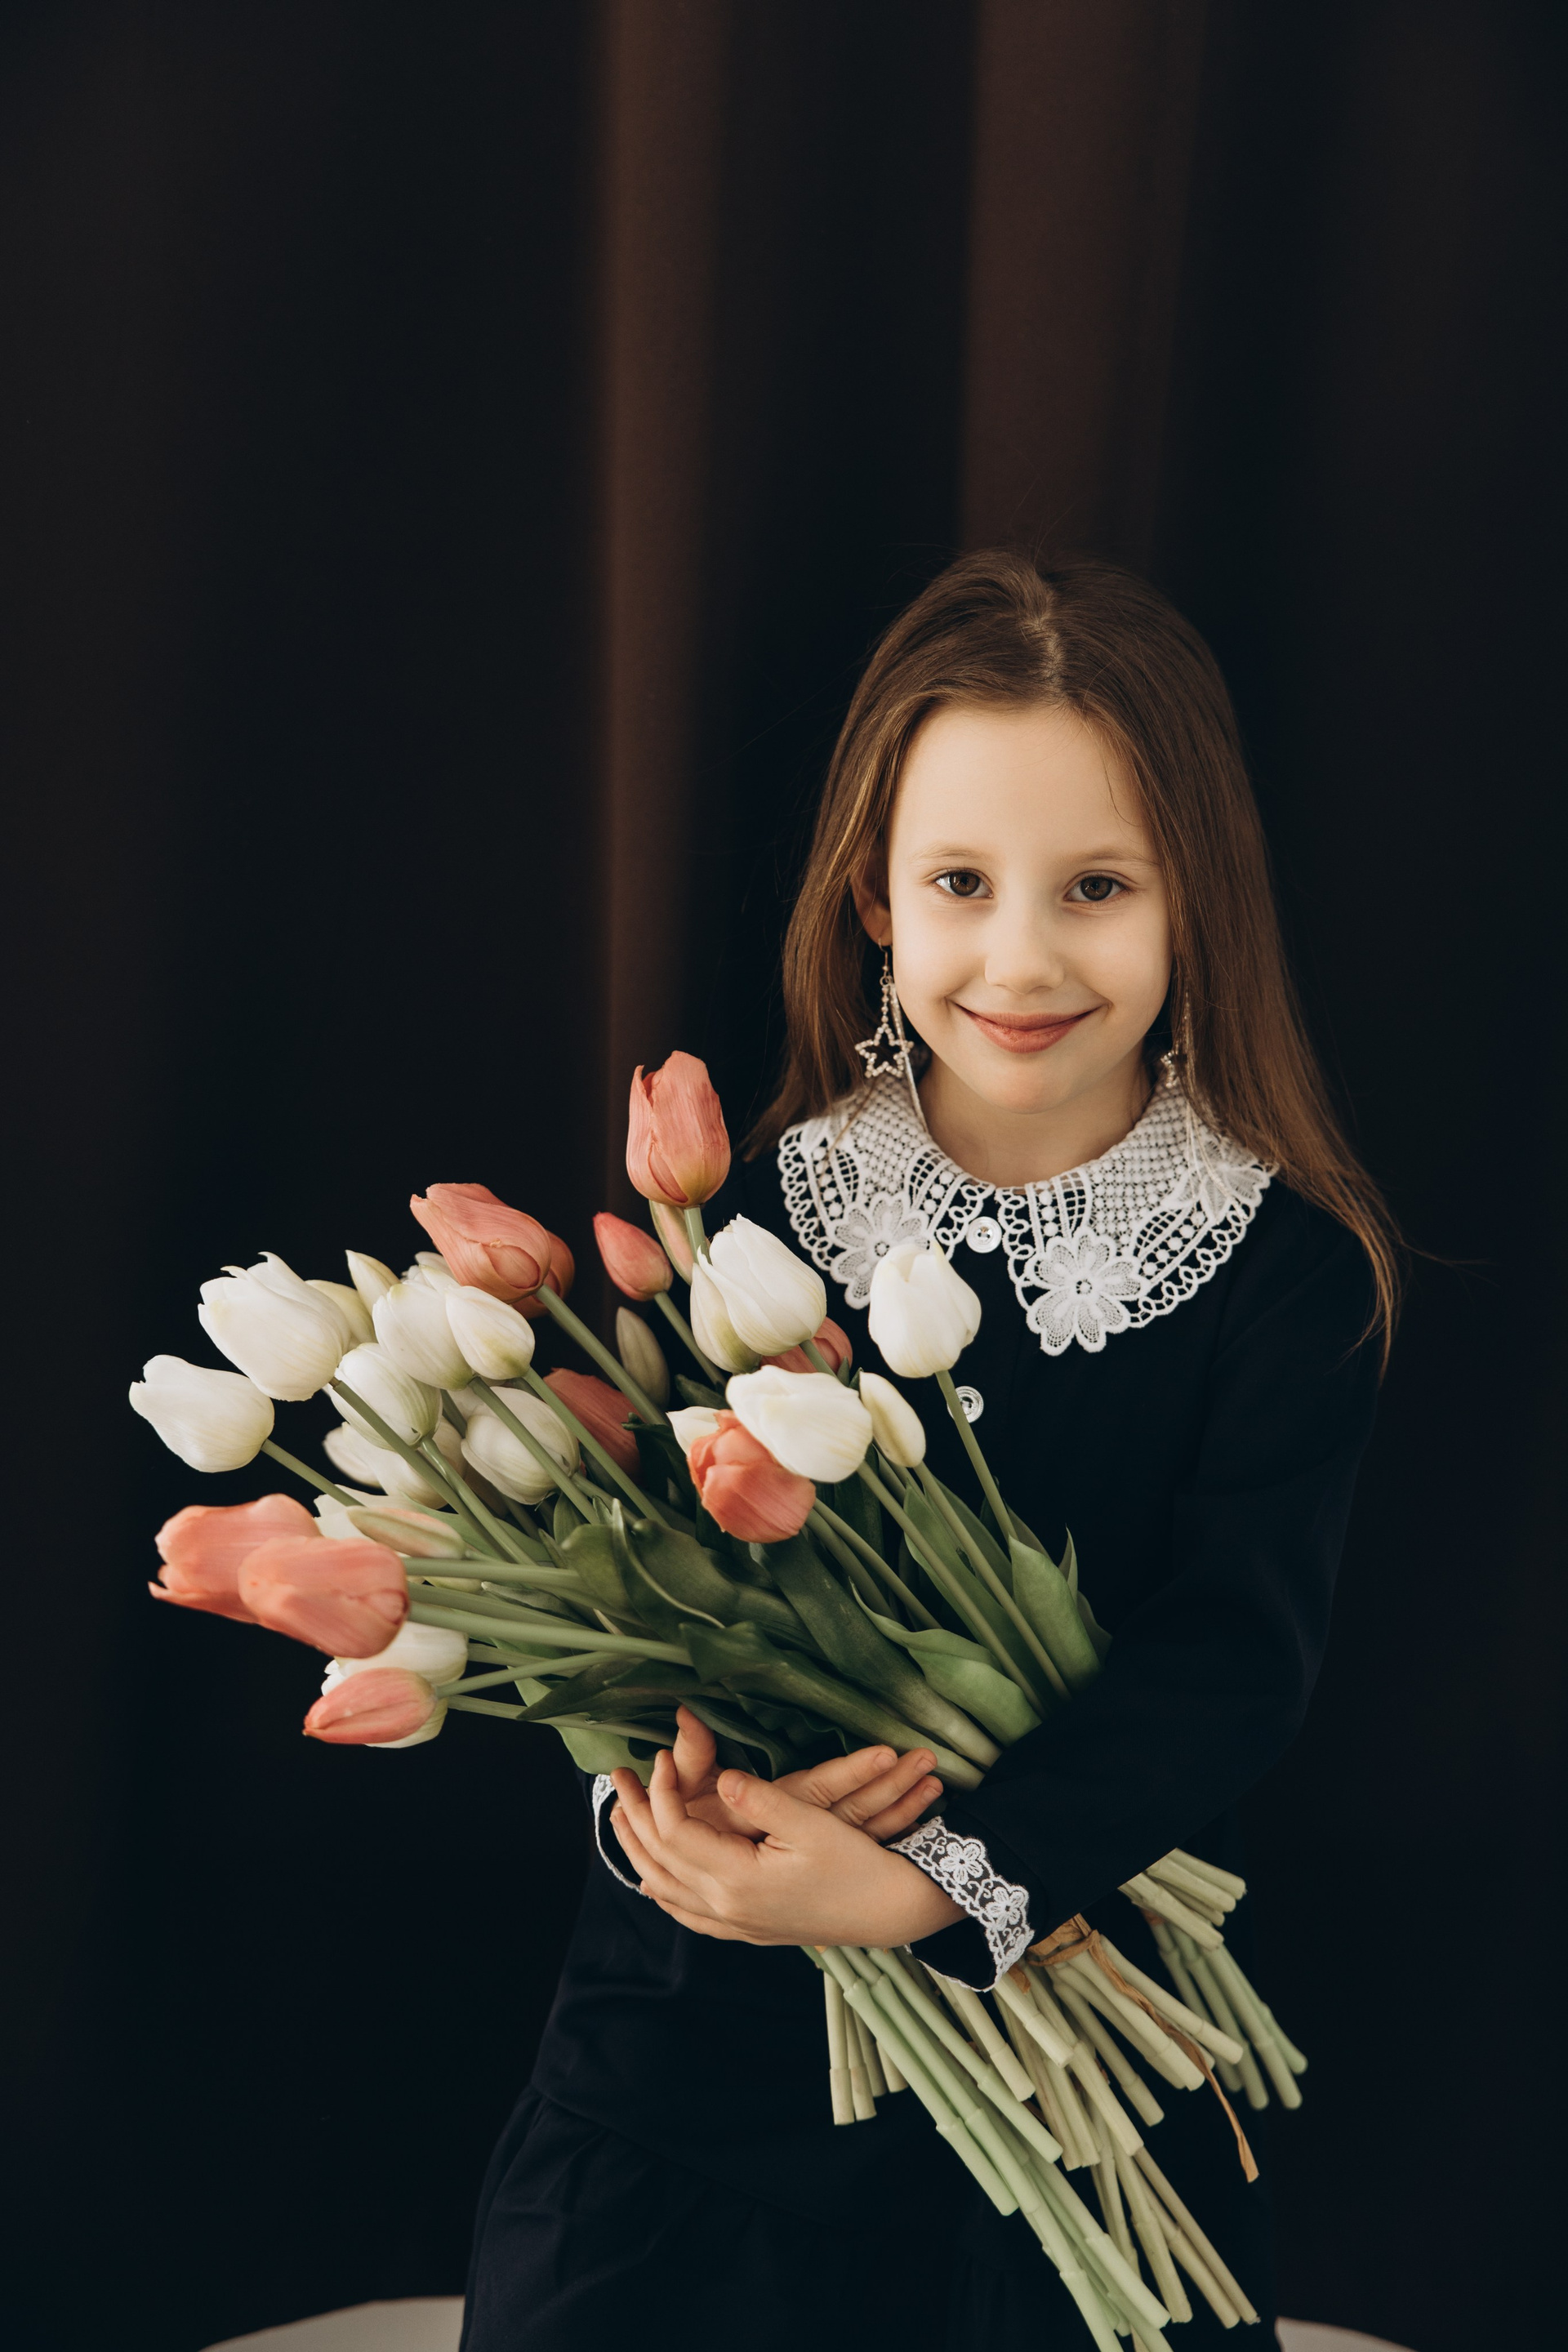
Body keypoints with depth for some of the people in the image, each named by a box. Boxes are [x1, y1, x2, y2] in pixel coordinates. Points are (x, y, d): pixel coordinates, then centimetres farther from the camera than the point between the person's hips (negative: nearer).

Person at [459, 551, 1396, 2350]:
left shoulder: (1292, 1269, -9)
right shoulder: (751, 1209, -5)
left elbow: (1232, 1663, -16)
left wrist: (927, 1884, -29)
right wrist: (681, 1775, -27)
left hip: (1085, 2002, 0)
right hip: (710, 2011, 1)